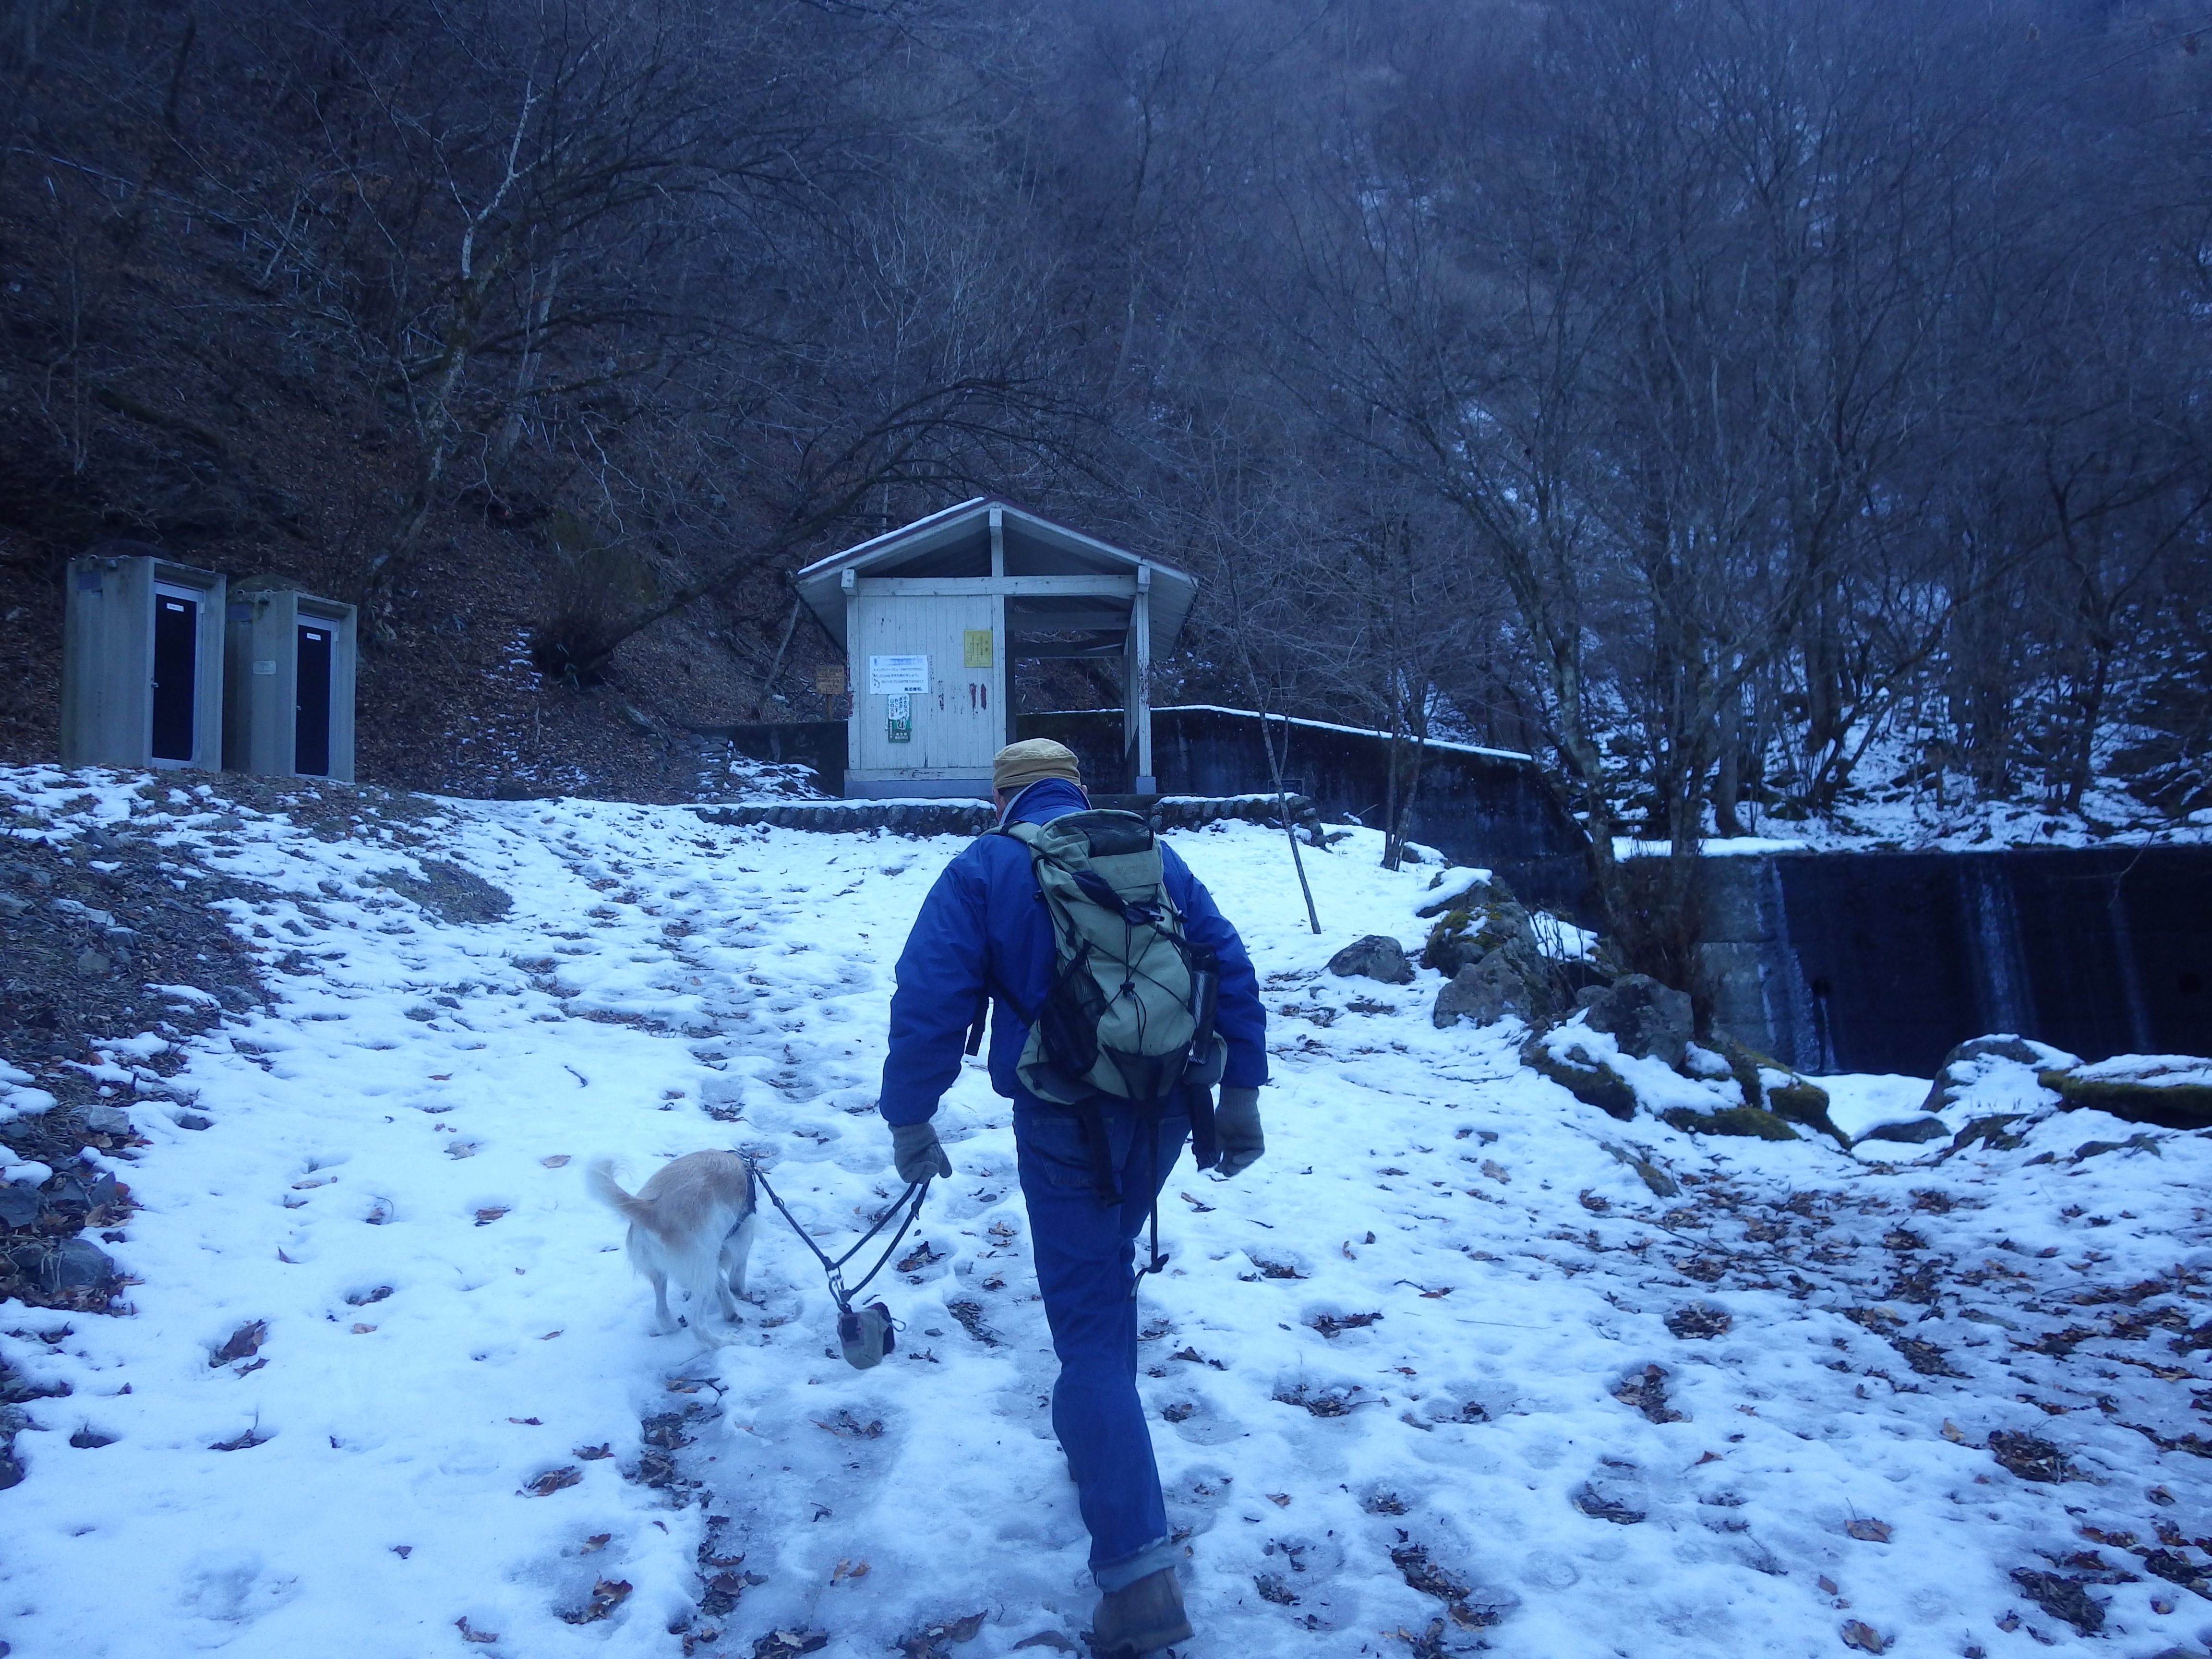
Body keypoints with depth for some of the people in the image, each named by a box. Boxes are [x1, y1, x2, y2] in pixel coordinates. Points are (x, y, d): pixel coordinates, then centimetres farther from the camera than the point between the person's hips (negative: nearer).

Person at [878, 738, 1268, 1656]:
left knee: (1091, 1322, -1)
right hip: (1166, 1110, 5)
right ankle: (1096, 1439, 44)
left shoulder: (983, 869, -1)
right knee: (1107, 1271, 28)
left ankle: (1140, 1572, -8)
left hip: (1065, 1121, -4)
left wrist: (909, 1120, -2)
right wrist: (1241, 1092, 9)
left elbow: (929, 998, -10)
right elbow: (1231, 970, 6)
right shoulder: (1154, 856, 10)